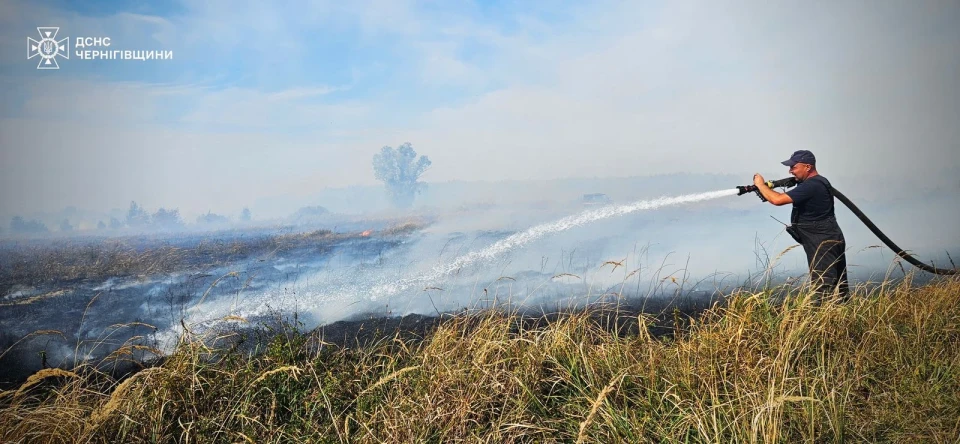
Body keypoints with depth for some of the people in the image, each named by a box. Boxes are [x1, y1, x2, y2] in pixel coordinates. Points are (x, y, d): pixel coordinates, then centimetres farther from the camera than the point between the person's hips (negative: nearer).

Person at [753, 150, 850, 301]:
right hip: (833, 239, 11)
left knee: (823, 290, -8)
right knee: (838, 286, 16)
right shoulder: (819, 182, 13)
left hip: (823, 244, -11)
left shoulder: (811, 186, -21)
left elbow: (778, 200, -27)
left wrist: (761, 185, -12)